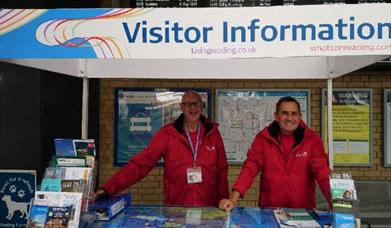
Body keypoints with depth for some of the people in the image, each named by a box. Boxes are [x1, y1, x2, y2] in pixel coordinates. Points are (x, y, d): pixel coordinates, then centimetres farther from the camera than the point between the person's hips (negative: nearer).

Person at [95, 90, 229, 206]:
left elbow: (222, 170, 5)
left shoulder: (213, 134, 1)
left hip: (208, 208, 1)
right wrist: (108, 188, -19)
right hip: (175, 208, -1)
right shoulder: (166, 134, -5)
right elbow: (141, 163, -10)